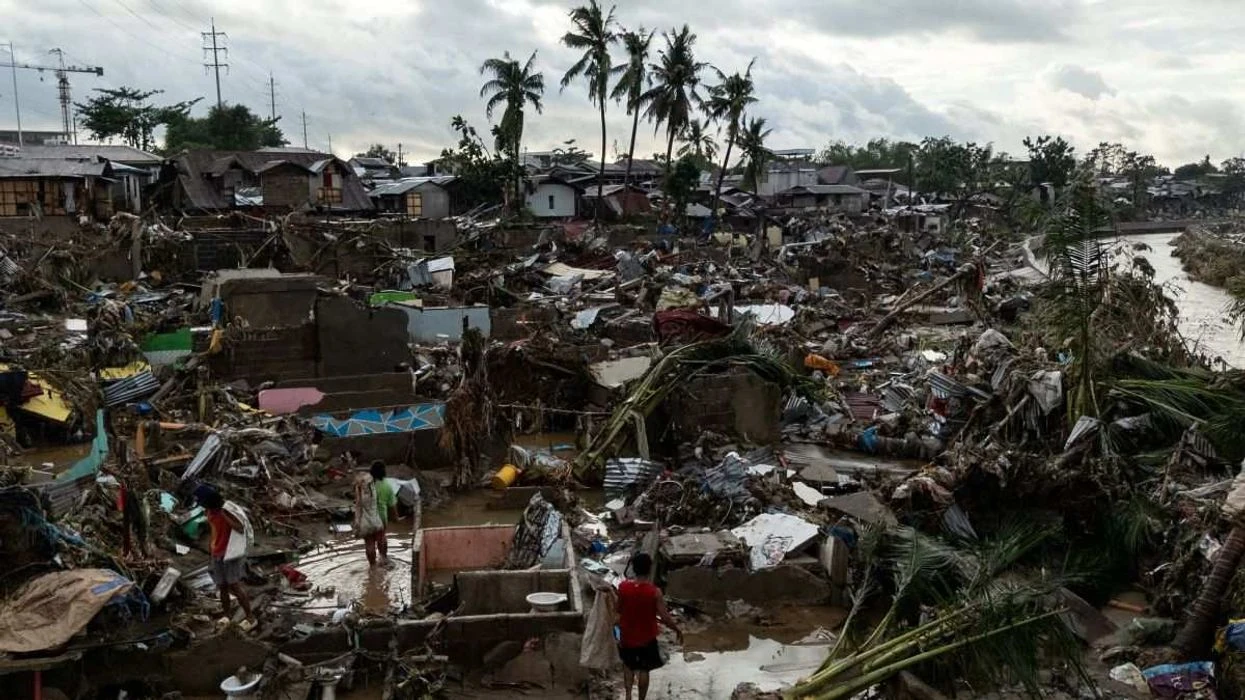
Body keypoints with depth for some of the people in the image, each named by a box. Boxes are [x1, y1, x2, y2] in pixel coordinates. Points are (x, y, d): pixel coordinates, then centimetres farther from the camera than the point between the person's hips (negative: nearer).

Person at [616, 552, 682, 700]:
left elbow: (619, 609, 0)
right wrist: (677, 629, -1)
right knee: (644, 670, 16)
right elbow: (665, 617, -19)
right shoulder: (654, 592, -23)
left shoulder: (623, 587, -15)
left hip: (627, 636, 2)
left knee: (628, 665, 26)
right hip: (646, 638, -2)